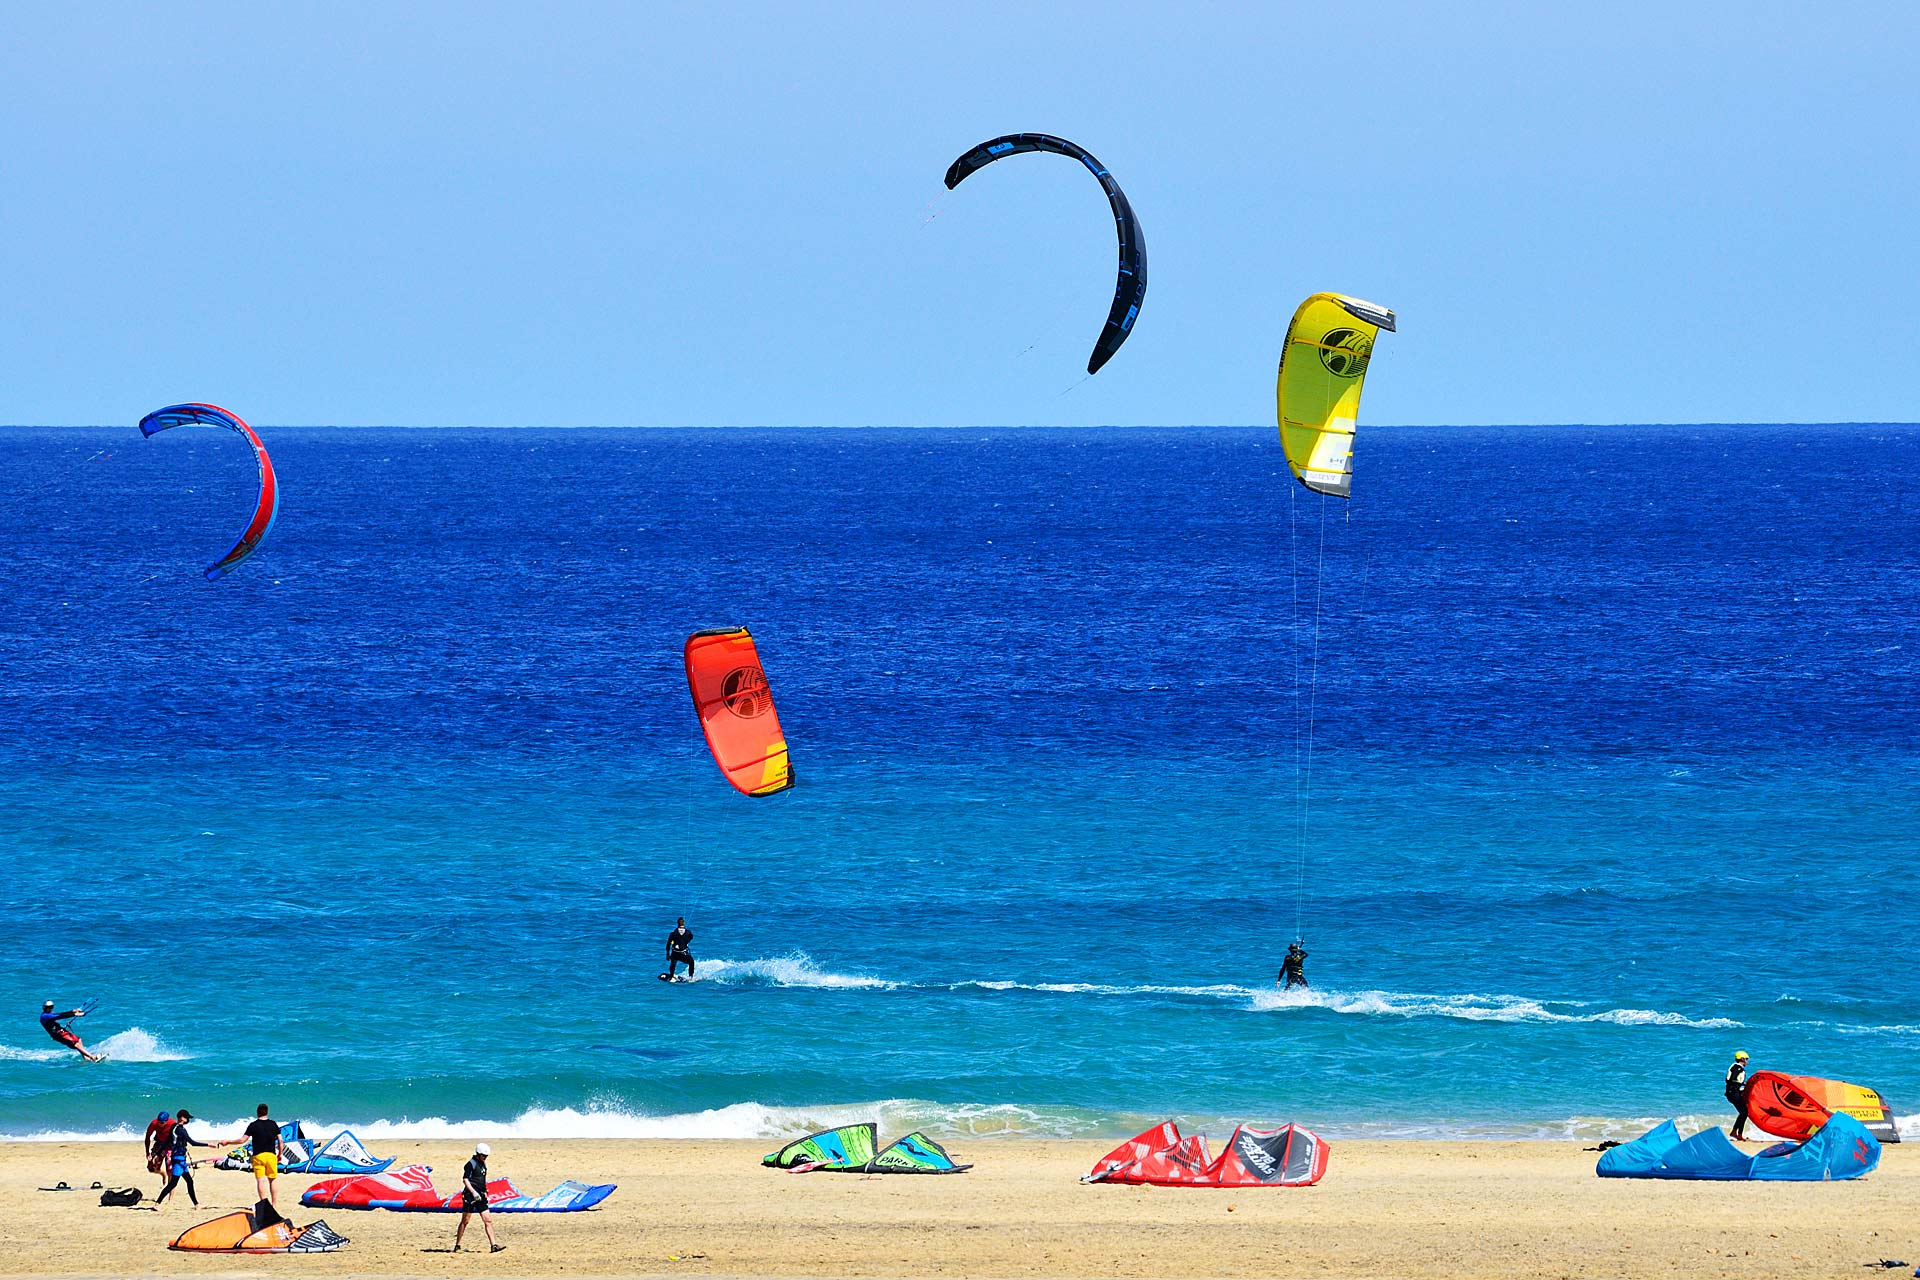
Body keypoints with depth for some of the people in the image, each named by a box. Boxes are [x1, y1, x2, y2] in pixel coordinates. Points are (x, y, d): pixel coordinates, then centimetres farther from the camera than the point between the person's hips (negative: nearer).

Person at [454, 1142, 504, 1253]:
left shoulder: (483, 1164, 15)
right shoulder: (471, 1164, -10)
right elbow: (465, 1179, -16)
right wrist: (473, 1192, -24)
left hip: (480, 1196, 8)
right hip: (470, 1195, -8)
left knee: (488, 1220, -1)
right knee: (465, 1221, -1)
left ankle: (493, 1245, -4)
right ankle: (457, 1245, 9)